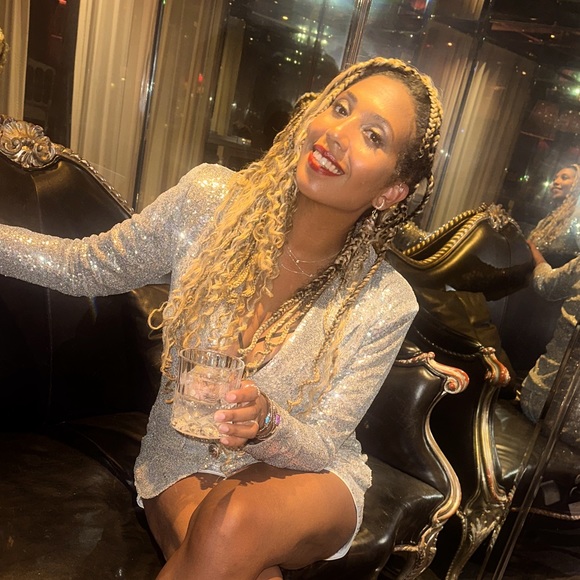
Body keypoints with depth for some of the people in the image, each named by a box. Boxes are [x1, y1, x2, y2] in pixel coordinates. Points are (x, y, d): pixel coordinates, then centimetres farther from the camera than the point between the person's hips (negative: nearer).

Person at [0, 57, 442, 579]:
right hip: (184, 462, 0)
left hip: (304, 476, 1)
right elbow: (82, 267, -3)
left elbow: (320, 447, -13)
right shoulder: (210, 200, -17)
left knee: (234, 525, -32)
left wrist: (266, 423, -35)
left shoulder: (384, 304, -19)